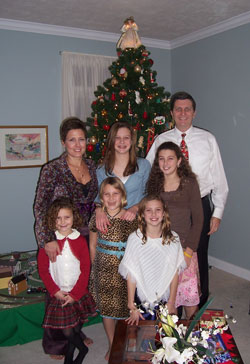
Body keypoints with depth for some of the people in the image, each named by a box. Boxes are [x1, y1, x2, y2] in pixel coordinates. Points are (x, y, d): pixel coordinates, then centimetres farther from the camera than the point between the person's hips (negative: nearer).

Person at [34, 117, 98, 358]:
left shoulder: (91, 166, 5)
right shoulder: (52, 170, -13)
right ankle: (55, 343, 28)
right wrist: (47, 240, -21)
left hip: (85, 237, 5)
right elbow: (40, 207, -14)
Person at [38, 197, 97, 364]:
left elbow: (85, 269, -5)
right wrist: (56, 291, -10)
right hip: (58, 294, -1)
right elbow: (43, 269, -4)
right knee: (67, 331, 3)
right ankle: (83, 348, 32)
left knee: (77, 328, 13)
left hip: (79, 293, 1)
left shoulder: (80, 240, -5)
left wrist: (74, 294, -10)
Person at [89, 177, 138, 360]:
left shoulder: (131, 218, -10)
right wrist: (96, 266, 9)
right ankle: (112, 346, 35)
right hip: (103, 271, 2)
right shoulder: (97, 218, -4)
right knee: (106, 308, 14)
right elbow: (93, 245, 6)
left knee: (125, 309, 7)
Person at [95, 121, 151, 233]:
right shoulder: (101, 170, 12)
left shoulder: (144, 165, 10)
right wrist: (99, 209, -13)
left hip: (135, 222, 0)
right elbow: (97, 196, 9)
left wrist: (135, 208, -12)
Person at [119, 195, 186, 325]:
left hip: (166, 298, 2)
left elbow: (175, 272, -2)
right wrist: (132, 307, -9)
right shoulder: (135, 238, -14)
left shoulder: (173, 238, -6)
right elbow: (130, 275, -11)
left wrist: (171, 302, -2)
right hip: (142, 300, -2)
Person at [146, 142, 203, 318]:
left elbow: (198, 219, -4)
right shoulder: (154, 184, 6)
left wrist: (189, 251, -8)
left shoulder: (189, 183, -3)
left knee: (190, 294, 1)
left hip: (184, 247, -2)